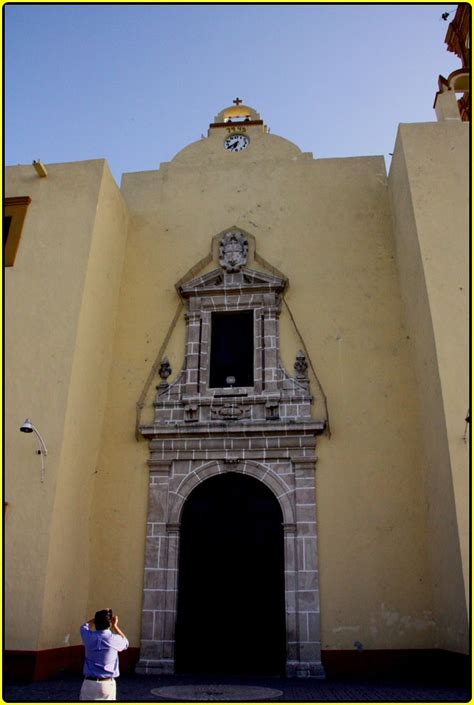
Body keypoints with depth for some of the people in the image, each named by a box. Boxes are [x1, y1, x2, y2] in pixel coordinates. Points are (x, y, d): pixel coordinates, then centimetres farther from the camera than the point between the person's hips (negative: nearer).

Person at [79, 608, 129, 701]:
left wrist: (98, 617, 26)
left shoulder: (89, 637, -4)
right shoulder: (114, 639, -8)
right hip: (108, 683, -1)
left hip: (89, 682, 1)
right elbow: (125, 643, 18)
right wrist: (115, 625, 21)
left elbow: (84, 626, 22)